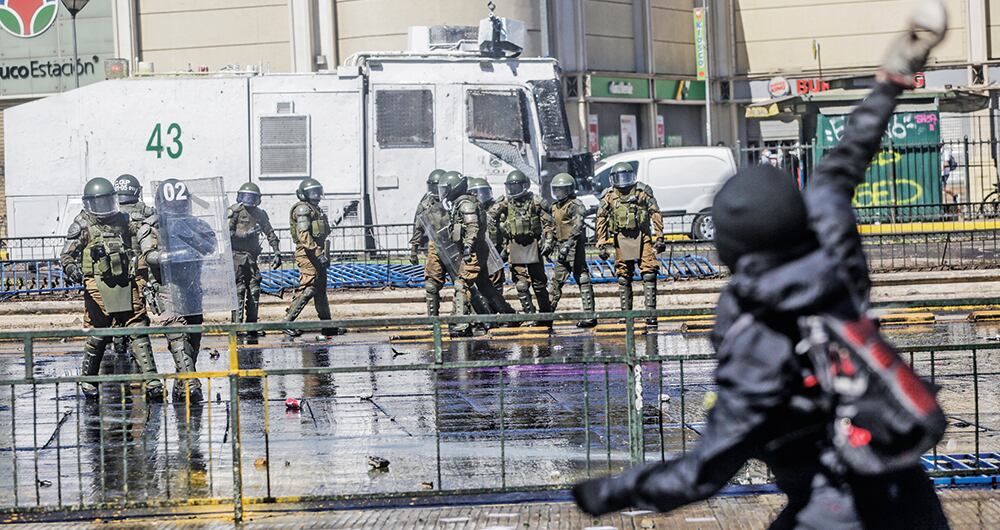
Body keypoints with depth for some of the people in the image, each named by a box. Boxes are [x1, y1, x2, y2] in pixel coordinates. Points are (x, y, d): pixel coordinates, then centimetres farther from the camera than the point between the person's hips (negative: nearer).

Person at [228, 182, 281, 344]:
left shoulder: (260, 214, 14)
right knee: (239, 291, -12)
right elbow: (227, 234, -11)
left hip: (252, 257, 6)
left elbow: (270, 234, 19)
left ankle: (252, 329, 9)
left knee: (254, 292, 4)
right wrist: (246, 234, -20)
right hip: (237, 256, -6)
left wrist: (276, 253, 11)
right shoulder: (234, 212, -2)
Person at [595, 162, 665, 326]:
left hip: (642, 237, -2)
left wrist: (659, 238, -1)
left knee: (649, 274, -10)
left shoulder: (642, 192, 5)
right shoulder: (609, 196, 9)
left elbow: (655, 214, 5)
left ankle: (650, 312, -11)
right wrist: (602, 245, 6)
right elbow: (601, 220, 11)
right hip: (621, 239, 2)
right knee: (623, 277, 4)